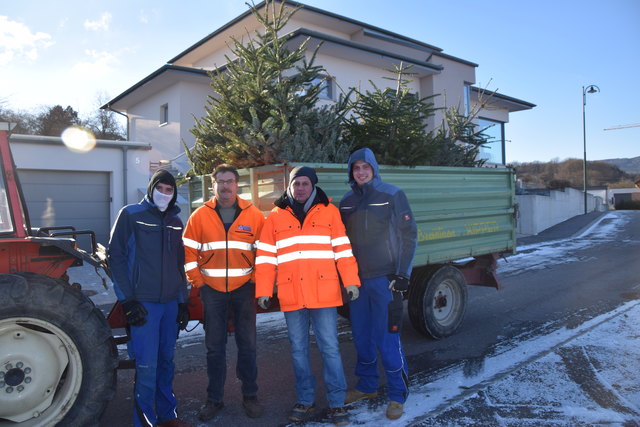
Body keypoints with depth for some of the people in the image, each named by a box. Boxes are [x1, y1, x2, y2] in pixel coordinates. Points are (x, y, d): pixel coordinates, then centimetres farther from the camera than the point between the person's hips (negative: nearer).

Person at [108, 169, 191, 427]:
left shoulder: (175, 221, 13)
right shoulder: (130, 215, -2)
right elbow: (116, 257, -6)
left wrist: (184, 302, 14)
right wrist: (127, 300, -11)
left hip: (171, 303, 5)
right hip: (143, 303, -5)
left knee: (166, 361, 13)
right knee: (146, 365, -5)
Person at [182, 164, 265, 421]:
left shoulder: (253, 215, 0)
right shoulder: (200, 216, 1)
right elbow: (188, 252, 3)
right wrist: (198, 283, -3)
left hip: (244, 289, 0)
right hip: (212, 290, 1)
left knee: (247, 344, 8)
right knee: (214, 346, 10)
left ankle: (250, 395, 24)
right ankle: (214, 399, 24)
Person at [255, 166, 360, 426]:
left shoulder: (328, 212, 4)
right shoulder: (276, 217, 7)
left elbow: (343, 249, 3)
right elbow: (265, 257, 6)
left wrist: (351, 281, -4)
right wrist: (263, 291, 2)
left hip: (324, 294, -2)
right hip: (291, 296, 2)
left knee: (330, 348, 3)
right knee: (298, 350, 11)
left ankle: (337, 402, 16)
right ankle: (305, 401, 25)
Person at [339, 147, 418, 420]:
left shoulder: (392, 195, -4)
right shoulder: (347, 202, 8)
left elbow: (408, 235, -4)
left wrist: (403, 273, -9)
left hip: (385, 279, -4)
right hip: (356, 279, 5)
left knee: (387, 338, -3)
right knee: (361, 337, 13)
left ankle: (397, 395, 14)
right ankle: (367, 386, 30)